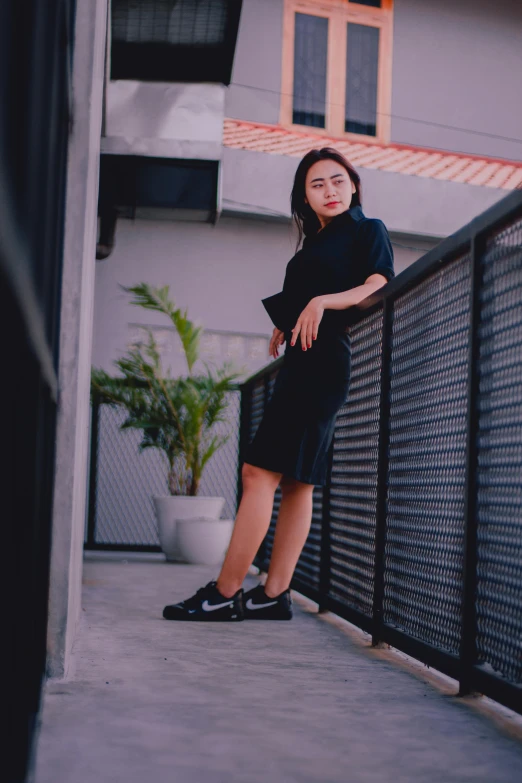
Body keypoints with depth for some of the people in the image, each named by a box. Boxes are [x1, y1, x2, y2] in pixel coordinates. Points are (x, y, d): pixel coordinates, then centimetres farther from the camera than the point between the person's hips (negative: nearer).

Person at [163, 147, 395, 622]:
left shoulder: (368, 230, 4)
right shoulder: (315, 244, 26)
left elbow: (380, 287, -9)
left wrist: (323, 302, -18)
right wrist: (285, 325, 15)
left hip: (325, 363, -9)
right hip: (301, 362, 9)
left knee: (260, 471, -14)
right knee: (296, 481, 4)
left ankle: (225, 593, -14)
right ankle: (274, 594, 4)